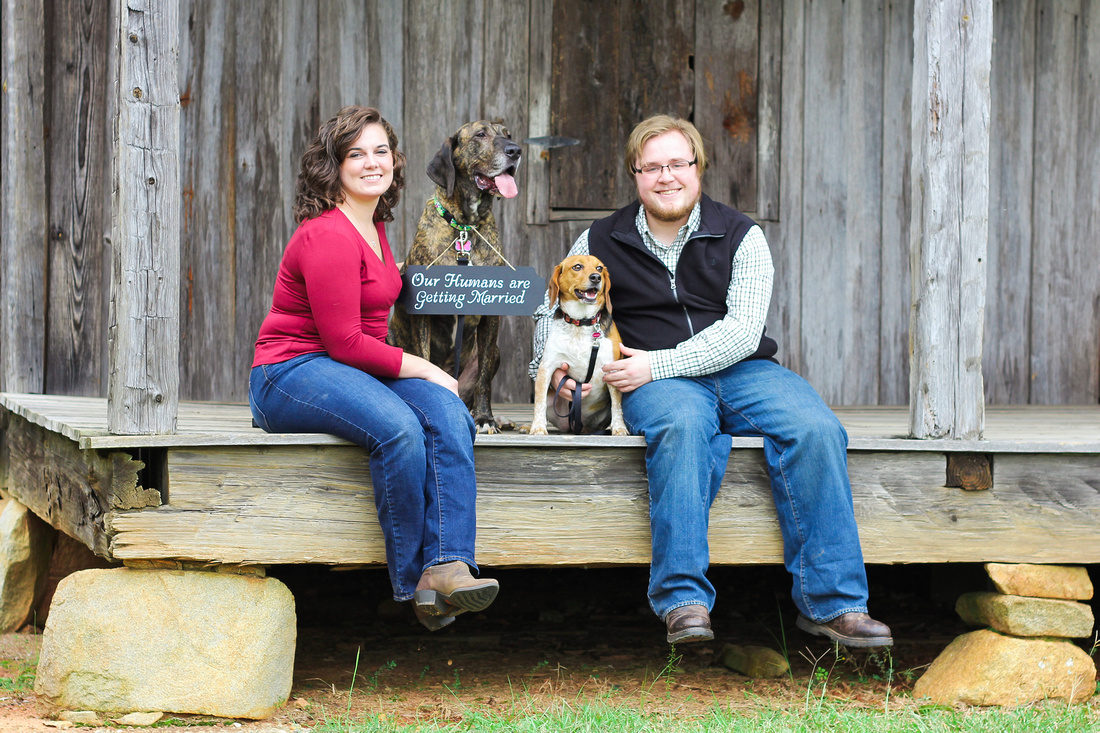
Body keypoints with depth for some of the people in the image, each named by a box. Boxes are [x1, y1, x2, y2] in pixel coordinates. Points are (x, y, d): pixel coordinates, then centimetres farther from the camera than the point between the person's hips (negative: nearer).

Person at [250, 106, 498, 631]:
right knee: (399, 429, -35)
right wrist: (421, 368, -10)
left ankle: (447, 567, -33)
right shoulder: (328, 236, -16)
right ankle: (413, 587, -23)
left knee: (449, 416, -21)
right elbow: (344, 342, -18)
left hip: (359, 369, 9)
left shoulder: (373, 228, 14)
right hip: (291, 373, -9)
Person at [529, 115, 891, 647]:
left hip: (742, 369, 1)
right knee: (682, 427, -39)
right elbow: (551, 311, 24)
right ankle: (683, 600, -43)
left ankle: (831, 602, -26)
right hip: (660, 384, -1)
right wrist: (554, 369, 3)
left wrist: (658, 364, -16)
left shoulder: (741, 236, 7)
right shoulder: (602, 242, 12)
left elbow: (742, 330, -6)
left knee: (815, 430, -29)